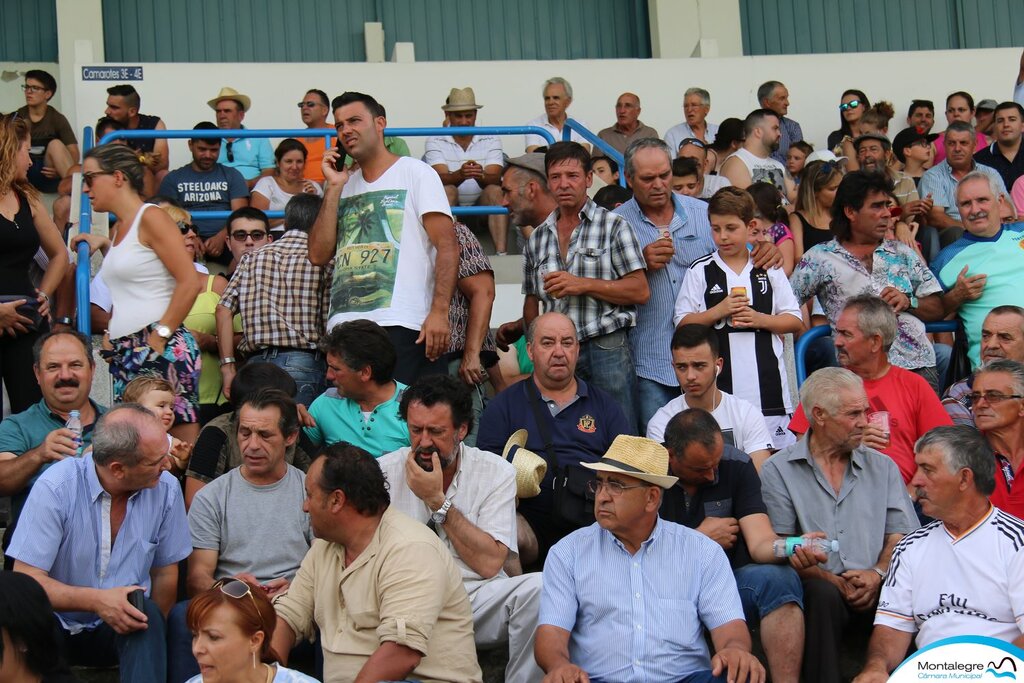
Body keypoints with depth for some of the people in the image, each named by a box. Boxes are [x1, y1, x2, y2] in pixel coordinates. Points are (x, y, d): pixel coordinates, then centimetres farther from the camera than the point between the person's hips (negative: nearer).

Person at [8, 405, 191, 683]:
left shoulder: (166, 489, -6)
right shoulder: (56, 488, -16)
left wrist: (150, 630, -6)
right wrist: (98, 601, -29)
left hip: (122, 631, 2)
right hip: (56, 627, -2)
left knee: (148, 617, -31)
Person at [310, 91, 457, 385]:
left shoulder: (416, 173, 5)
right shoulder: (343, 185, 21)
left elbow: (447, 246, -5)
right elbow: (318, 255, 10)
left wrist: (439, 312, -17)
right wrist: (334, 187, 7)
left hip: (403, 327, -5)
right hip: (343, 326, 5)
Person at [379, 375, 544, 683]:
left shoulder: (496, 472, 2)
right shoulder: (383, 472, 5)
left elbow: (489, 564, -8)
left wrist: (437, 500, -10)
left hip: (477, 599, 1)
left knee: (537, 587, -28)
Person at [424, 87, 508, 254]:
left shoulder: (490, 139, 1)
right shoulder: (435, 141, -2)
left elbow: (495, 179, -14)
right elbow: (442, 179, -18)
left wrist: (480, 176, -39)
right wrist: (460, 175, -42)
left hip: (482, 205, 1)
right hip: (449, 207, -1)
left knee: (495, 190, -29)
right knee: (447, 190, -31)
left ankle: (501, 253, -41)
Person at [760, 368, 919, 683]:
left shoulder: (883, 467, 19)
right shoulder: (779, 471, 8)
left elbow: (901, 536, 13)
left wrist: (878, 574, -8)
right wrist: (831, 580, -12)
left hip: (875, 590, 2)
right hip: (818, 589, -2)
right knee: (823, 593, -36)